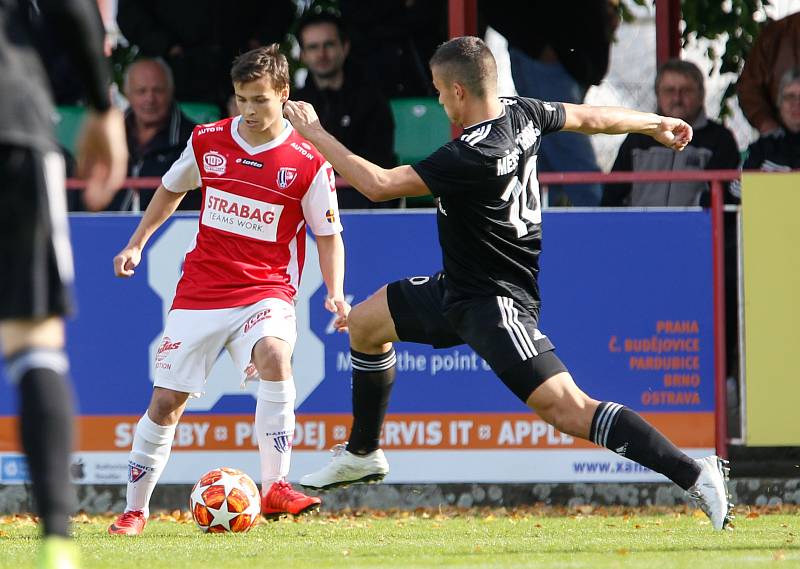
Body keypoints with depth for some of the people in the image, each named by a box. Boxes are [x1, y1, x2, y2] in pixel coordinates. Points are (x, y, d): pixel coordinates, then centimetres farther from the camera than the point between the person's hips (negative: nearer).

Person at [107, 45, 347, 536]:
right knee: (166, 401, 2)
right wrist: (137, 244, 17)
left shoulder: (308, 162, -10)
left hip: (266, 289, -3)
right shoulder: (207, 142, 0)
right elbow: (172, 189, 20)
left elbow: (329, 234, -1)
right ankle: (135, 511, 18)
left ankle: (275, 487, -28)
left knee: (273, 356, -34)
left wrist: (335, 293, -14)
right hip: (200, 289, 3)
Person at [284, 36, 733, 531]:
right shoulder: (521, 113, -3)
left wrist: (315, 133, -14)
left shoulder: (474, 156, -29)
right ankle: (362, 454, 39)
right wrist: (656, 124, 34)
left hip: (496, 302, -11)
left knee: (567, 408, -19)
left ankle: (695, 475, -23)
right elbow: (589, 118, 15)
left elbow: (379, 185, -26)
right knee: (365, 323, 21)